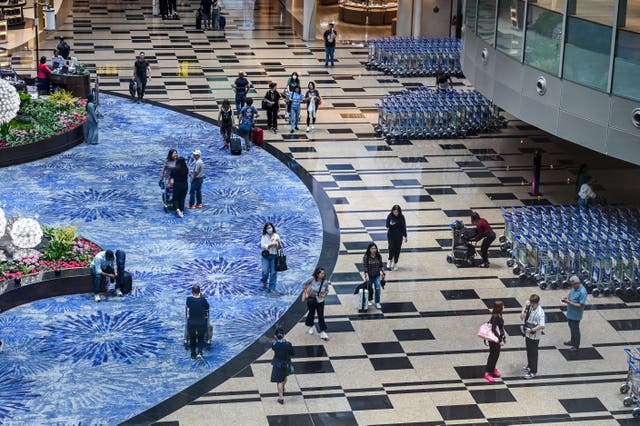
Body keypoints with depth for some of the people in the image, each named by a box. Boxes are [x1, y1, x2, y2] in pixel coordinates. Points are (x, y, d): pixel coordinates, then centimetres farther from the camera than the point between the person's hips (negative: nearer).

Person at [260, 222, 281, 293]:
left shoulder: (276, 236, 3)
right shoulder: (264, 237, 2)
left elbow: (279, 247, 3)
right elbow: (263, 245, -9)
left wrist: (278, 243, -18)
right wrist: (271, 244, -15)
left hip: (274, 256, 1)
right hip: (266, 256, -1)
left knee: (273, 272, -1)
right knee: (265, 271, -7)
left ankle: (272, 288, 6)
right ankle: (264, 282, 24)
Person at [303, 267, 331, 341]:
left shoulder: (325, 282, -16)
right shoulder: (312, 279, -19)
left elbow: (327, 290, 2)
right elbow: (305, 284, 2)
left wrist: (324, 295, -17)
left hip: (320, 300, 0)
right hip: (311, 299, 0)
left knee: (321, 316, -3)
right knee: (311, 313, 19)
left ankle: (323, 332, 2)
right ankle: (311, 327, 43)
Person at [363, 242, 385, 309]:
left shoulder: (378, 256, -4)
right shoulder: (366, 257, -15)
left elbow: (381, 265, 6)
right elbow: (365, 267, -16)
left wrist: (382, 272, 7)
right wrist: (366, 275, -22)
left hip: (377, 276, 2)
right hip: (369, 276, -2)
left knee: (378, 288, -8)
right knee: (369, 289, 14)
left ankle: (377, 303, 1)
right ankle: (369, 300, 37)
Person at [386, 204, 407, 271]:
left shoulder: (401, 217, -6)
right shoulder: (390, 216, -8)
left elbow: (404, 227, 0)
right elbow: (387, 225, -5)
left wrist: (405, 236, 1)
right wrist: (390, 224, -28)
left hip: (399, 235, 1)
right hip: (391, 235, -1)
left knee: (397, 249, 5)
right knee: (392, 248, -12)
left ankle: (395, 263, 18)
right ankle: (390, 260, 13)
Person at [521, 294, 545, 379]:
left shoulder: (540, 312, -27)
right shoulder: (530, 306, -5)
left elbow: (542, 326, -32)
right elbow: (525, 305, 21)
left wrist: (532, 330, -32)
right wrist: (522, 312, 5)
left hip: (534, 336, -8)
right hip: (528, 334, 8)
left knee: (533, 353, 2)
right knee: (529, 351, 24)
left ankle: (533, 372, 13)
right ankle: (529, 366, 43)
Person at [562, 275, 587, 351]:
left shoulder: (582, 292, -29)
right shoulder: (574, 288, -2)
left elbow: (580, 305, -27)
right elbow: (570, 293, 17)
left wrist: (569, 302, -30)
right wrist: (566, 297, -5)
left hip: (575, 315, -9)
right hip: (570, 313, 9)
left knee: (575, 329, 6)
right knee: (571, 327, 24)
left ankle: (576, 345, 22)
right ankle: (573, 341, 43)